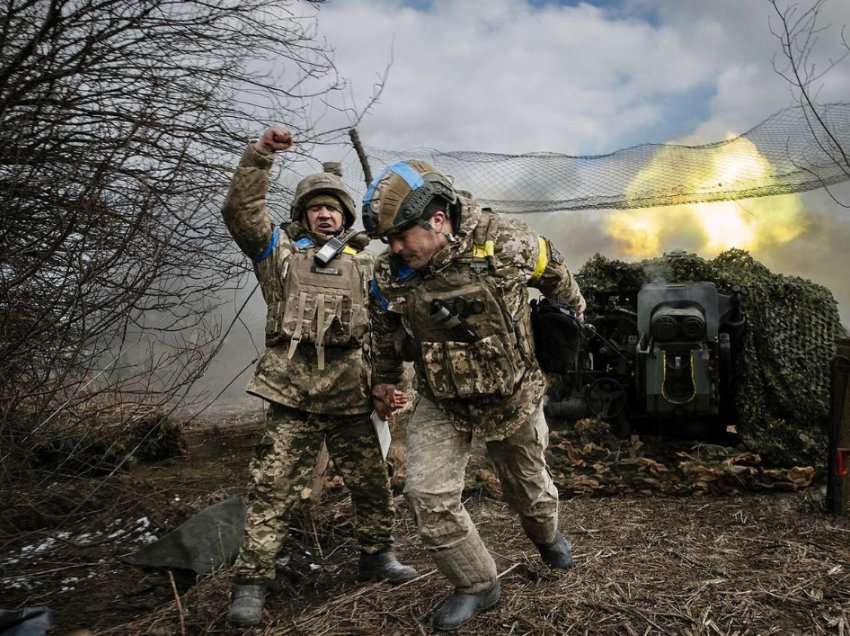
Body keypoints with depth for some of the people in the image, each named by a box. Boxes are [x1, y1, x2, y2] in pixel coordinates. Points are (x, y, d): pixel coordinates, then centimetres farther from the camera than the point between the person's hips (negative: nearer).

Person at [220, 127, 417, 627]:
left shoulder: (365, 263, 17)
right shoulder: (280, 252, 13)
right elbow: (241, 213, -2)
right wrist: (260, 156, -10)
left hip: (351, 395, 3)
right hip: (293, 393, -2)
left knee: (373, 482, 10)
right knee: (274, 488, -3)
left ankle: (378, 555, 30)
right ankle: (252, 581, 7)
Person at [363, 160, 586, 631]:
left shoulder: (505, 243, -21)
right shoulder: (389, 276, -15)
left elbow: (553, 271, 1)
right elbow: (385, 334, 6)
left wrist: (575, 309, 16)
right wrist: (383, 381, 13)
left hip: (512, 396, -1)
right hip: (441, 405, 2)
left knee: (527, 480, 20)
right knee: (428, 496, -12)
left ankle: (546, 535, 55)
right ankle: (477, 585, 13)